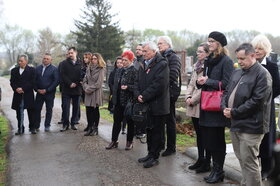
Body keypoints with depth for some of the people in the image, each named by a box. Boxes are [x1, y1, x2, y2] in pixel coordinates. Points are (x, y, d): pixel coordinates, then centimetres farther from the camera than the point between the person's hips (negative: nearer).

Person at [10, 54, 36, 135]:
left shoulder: (32, 70, -1)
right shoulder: (14, 70, 11)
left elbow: (32, 82, -8)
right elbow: (12, 82, 8)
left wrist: (23, 89, -16)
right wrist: (16, 89, -11)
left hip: (28, 95, -3)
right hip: (18, 95, 3)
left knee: (31, 112, 4)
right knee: (19, 113, 7)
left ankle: (32, 128, 16)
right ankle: (20, 129, 16)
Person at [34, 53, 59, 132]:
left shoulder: (54, 69, -3)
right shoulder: (37, 68, 9)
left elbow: (56, 81, -9)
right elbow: (34, 80, 11)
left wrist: (46, 90, -13)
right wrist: (37, 89, -5)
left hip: (49, 93, -3)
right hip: (39, 92, 3)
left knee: (49, 110, 5)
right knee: (37, 109, 3)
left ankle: (47, 126, 15)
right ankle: (36, 126, 14)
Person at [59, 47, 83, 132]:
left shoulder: (80, 64, 5)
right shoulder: (64, 63, 5)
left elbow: (82, 75, 0)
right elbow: (63, 75, -3)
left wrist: (76, 83, -12)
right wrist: (70, 83, -13)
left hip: (77, 89, 1)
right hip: (66, 89, -1)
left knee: (76, 107, 7)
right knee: (65, 107, -2)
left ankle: (73, 123, 19)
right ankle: (65, 124, 7)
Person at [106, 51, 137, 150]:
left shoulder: (134, 71, -11)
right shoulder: (119, 71, 11)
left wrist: (127, 87, -25)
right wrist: (114, 98, 13)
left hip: (129, 101, -6)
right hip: (118, 101, 7)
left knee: (130, 122, 7)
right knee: (116, 121, 13)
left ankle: (129, 142, 20)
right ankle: (114, 141, 23)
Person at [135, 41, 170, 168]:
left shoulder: (162, 64, -12)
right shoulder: (143, 65, 14)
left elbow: (159, 84, -22)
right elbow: (137, 82, 12)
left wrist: (144, 96, -18)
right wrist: (138, 94, -7)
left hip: (158, 105, -8)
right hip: (146, 104, 8)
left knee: (156, 131, 2)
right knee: (149, 130, 16)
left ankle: (154, 157, 12)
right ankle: (150, 154, 29)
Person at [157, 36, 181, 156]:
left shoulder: (173, 57, -6)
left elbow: (172, 76, -17)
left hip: (169, 93, -7)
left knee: (170, 120, 1)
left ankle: (171, 147, 10)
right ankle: (161, 143, 27)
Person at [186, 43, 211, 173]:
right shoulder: (197, 66, 15)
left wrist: (194, 99, -14)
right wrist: (188, 97, 1)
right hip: (193, 106, 8)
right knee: (198, 133, 15)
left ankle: (206, 162, 13)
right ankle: (200, 159, 27)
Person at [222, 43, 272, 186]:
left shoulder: (262, 74, -10)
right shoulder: (237, 73, 15)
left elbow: (256, 101, -18)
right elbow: (227, 92, 18)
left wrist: (234, 112, -15)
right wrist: (224, 107, -2)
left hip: (250, 126, -8)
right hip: (235, 123, 8)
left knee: (249, 162, -3)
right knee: (242, 159, 18)